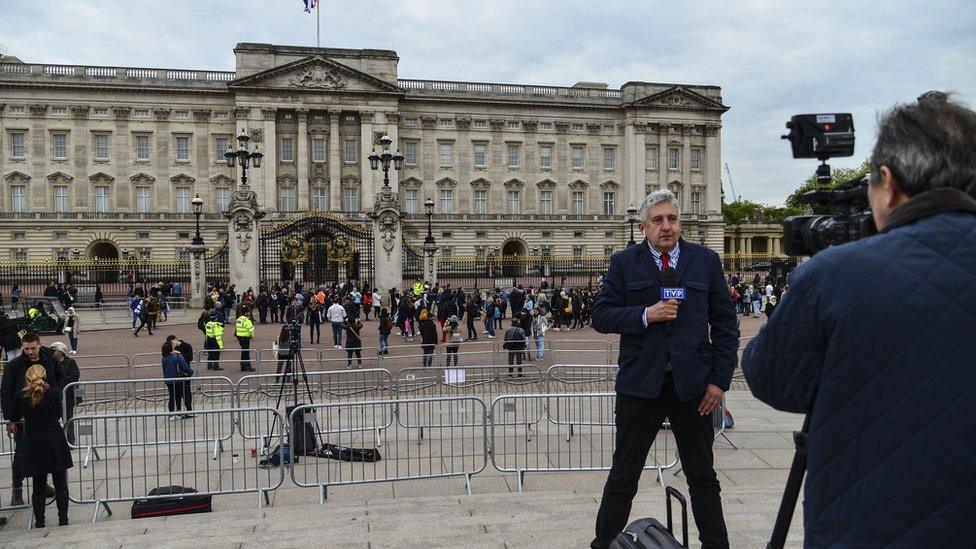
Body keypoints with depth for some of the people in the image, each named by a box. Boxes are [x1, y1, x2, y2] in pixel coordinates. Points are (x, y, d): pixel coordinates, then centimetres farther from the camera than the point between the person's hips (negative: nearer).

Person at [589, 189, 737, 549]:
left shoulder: (706, 261, 5)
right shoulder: (624, 263, 2)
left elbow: (725, 324, 5)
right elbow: (601, 316, -3)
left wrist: (720, 379, -2)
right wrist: (645, 315, -17)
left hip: (692, 384, 1)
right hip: (640, 383, -1)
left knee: (702, 476, 13)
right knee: (623, 476, 9)